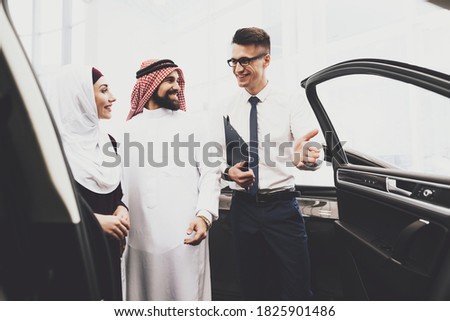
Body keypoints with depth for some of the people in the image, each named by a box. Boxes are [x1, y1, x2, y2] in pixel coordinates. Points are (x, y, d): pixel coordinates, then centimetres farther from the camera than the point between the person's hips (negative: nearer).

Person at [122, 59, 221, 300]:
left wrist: (204, 214, -14)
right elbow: (123, 177, 14)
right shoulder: (130, 128, 14)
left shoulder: (194, 123, 7)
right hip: (139, 235, 3)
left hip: (183, 233, -2)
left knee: (186, 295, 3)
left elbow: (210, 172, 0)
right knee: (143, 296, 13)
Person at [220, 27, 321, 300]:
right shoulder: (228, 109, 4)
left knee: (297, 289, 4)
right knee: (253, 287, 18)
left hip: (282, 207, -2)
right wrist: (228, 171, -14)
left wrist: (305, 156, -38)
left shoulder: (289, 104, -4)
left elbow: (310, 155, -15)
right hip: (243, 207, 3)